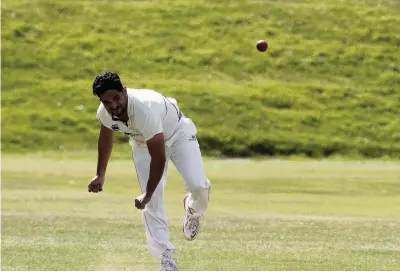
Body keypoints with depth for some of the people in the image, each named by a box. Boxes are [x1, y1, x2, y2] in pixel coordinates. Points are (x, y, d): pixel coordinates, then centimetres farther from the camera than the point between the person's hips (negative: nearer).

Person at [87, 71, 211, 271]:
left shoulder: (145, 109, -43)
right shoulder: (104, 113, -22)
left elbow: (158, 158, -36)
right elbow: (106, 138, 5)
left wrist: (147, 196, -29)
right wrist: (100, 175, 11)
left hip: (177, 133, -5)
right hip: (142, 143, 5)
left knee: (198, 186, -23)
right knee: (152, 203, -8)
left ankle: (192, 210, 14)